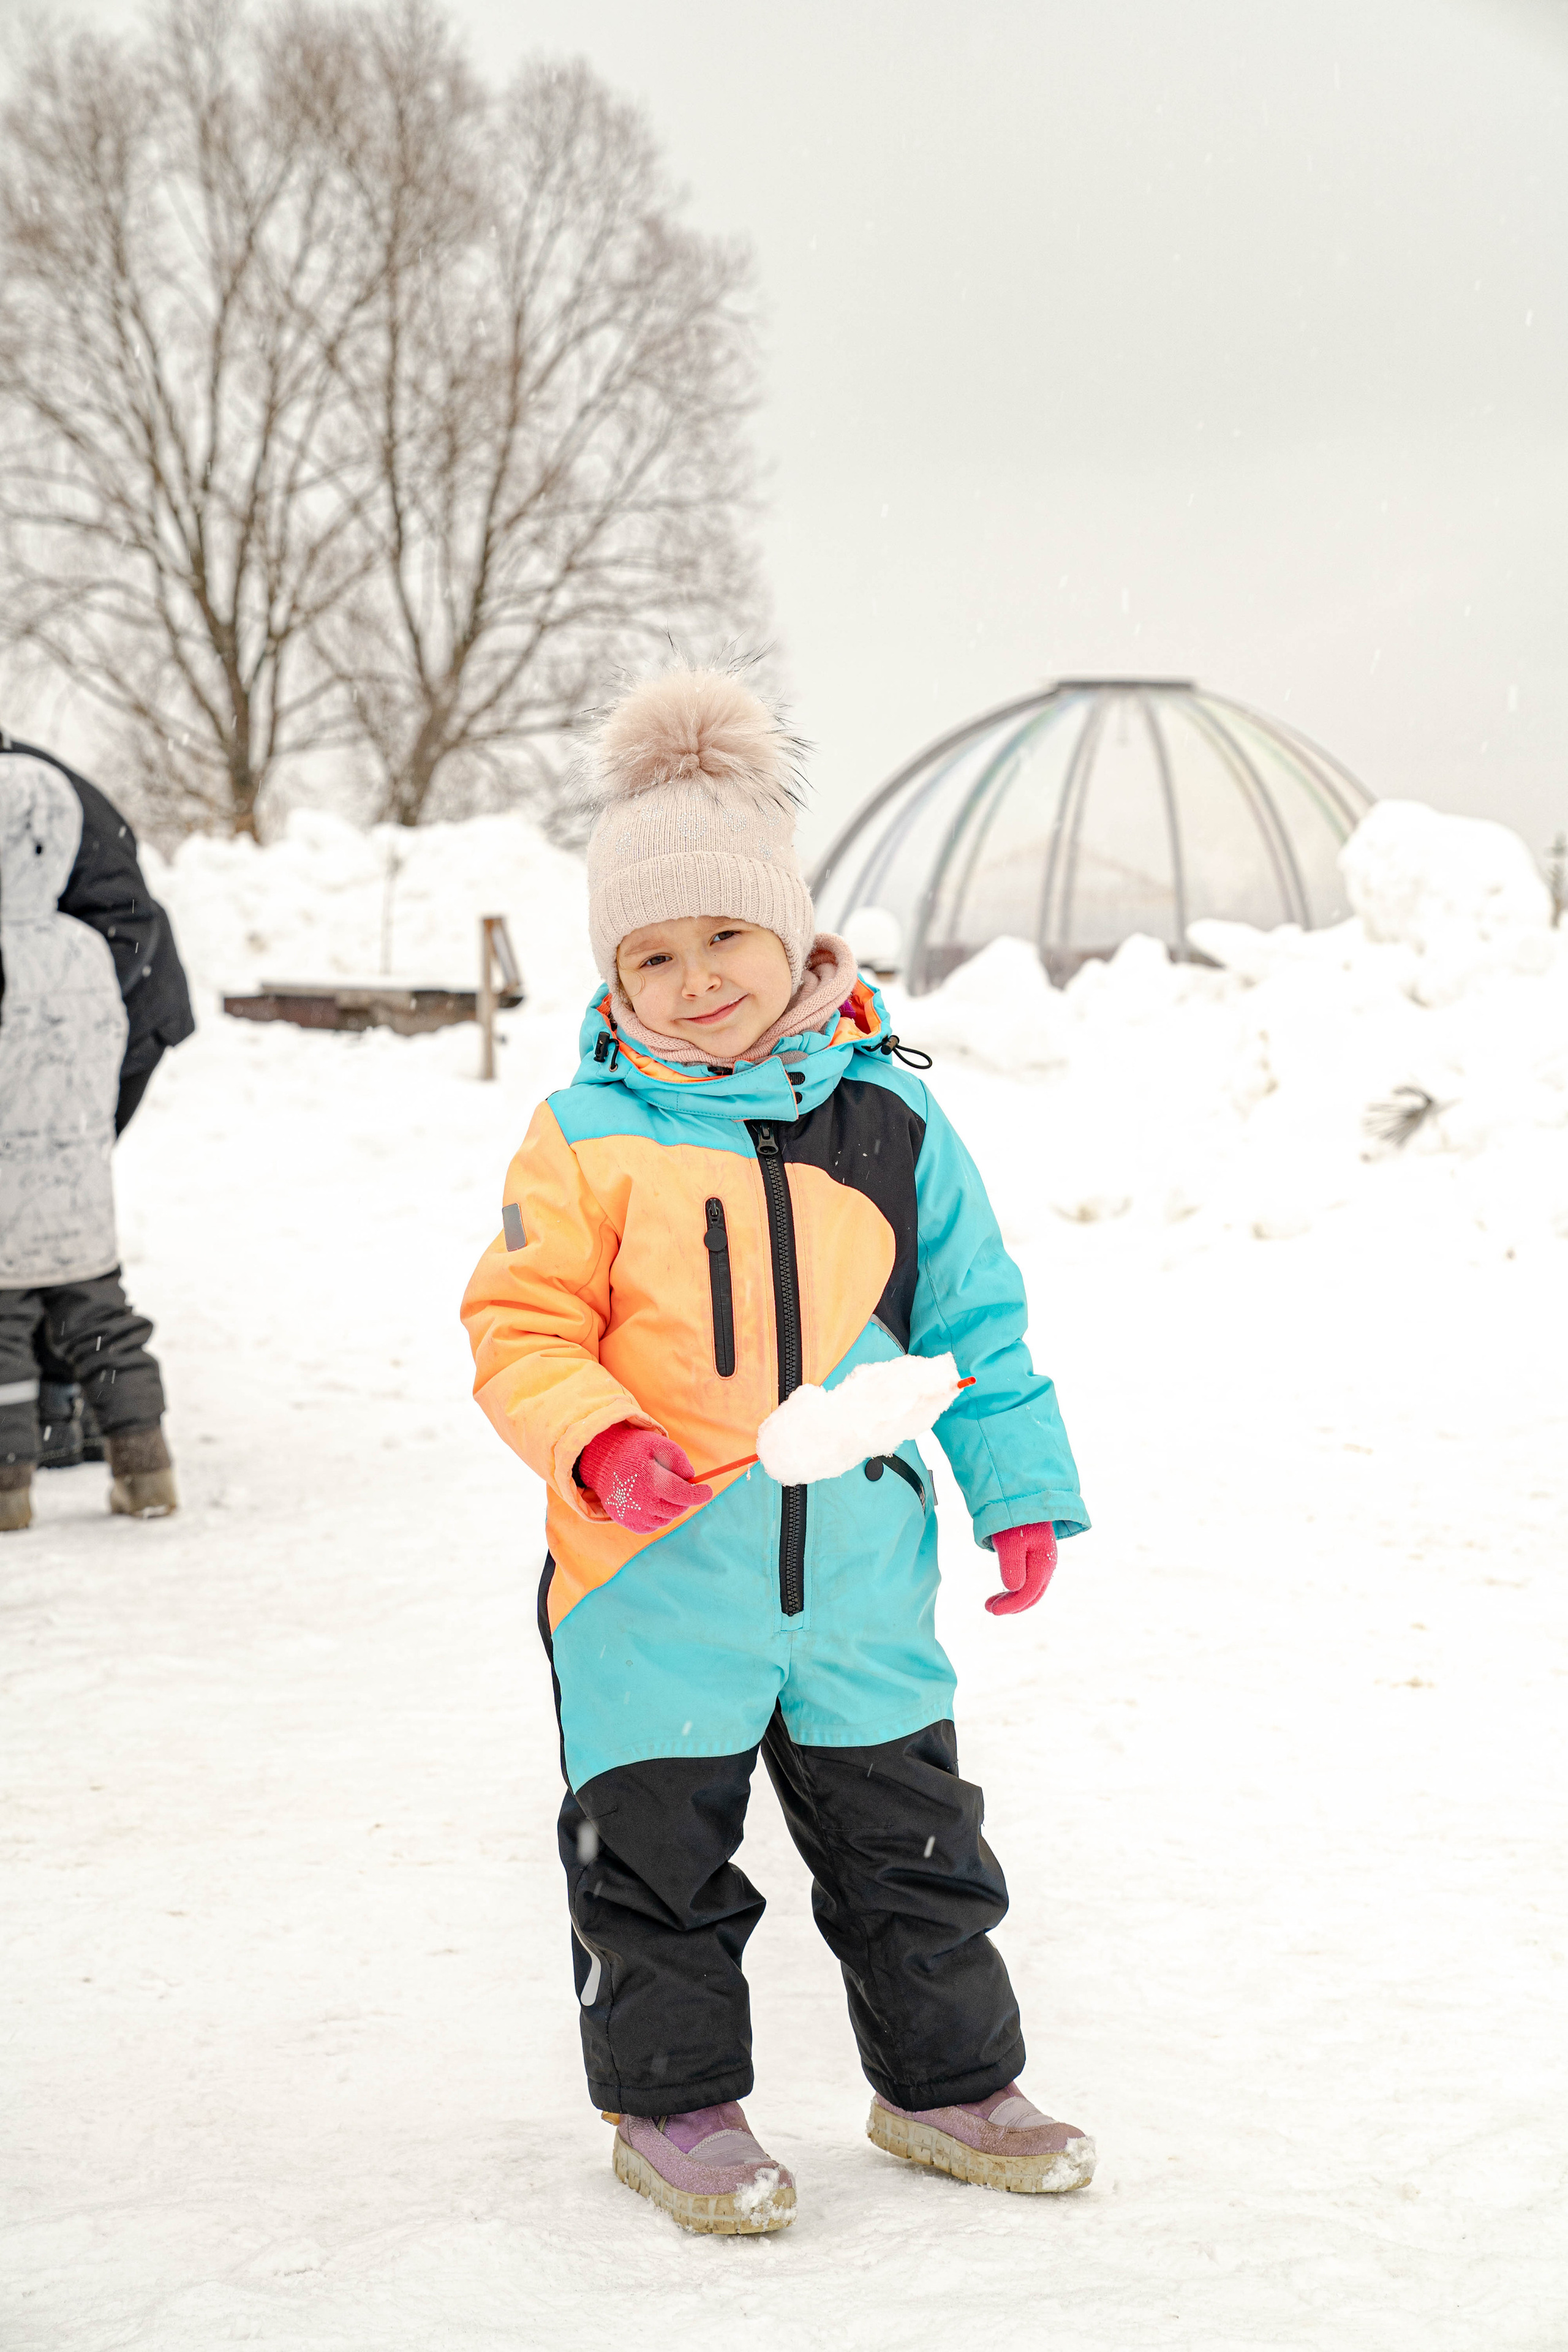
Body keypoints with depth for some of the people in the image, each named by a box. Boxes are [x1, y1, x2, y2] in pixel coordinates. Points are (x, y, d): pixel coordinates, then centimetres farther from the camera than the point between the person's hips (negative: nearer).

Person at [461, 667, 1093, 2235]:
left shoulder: (887, 1120, 3)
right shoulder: (590, 1136, -6)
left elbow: (975, 1320, 9)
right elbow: (521, 1327, -5)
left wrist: (1020, 1495, 6)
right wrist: (595, 1446, -22)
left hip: (861, 1572, 3)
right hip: (655, 1576, -2)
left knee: (909, 1843, 14)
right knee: (657, 1859, 8)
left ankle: (947, 2081, 32)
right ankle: (671, 2103, 27)